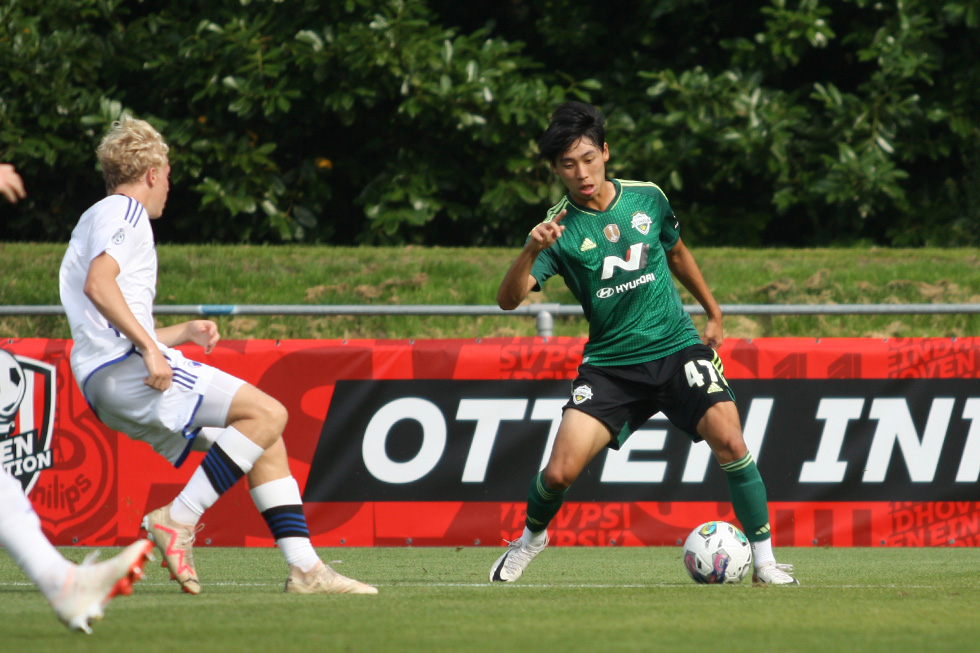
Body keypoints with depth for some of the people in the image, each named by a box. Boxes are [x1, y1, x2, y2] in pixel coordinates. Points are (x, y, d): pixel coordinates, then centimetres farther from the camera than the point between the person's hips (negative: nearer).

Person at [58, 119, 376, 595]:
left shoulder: (97, 219, 30)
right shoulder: (122, 213, 0)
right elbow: (97, 284, -20)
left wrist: (182, 333, 37)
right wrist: (149, 347, -24)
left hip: (109, 386, 10)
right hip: (123, 368, -10)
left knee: (265, 441, 8)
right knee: (266, 413, -18)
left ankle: (304, 566, 1)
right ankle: (177, 520, -21)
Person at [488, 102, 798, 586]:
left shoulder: (646, 198, 1)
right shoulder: (559, 228, -8)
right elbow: (508, 299, -19)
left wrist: (713, 313, 24)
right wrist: (532, 251, -37)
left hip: (677, 347, 1)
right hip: (609, 362, -1)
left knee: (730, 444, -18)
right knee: (560, 473, -12)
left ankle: (764, 560, -5)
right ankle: (531, 538, 22)